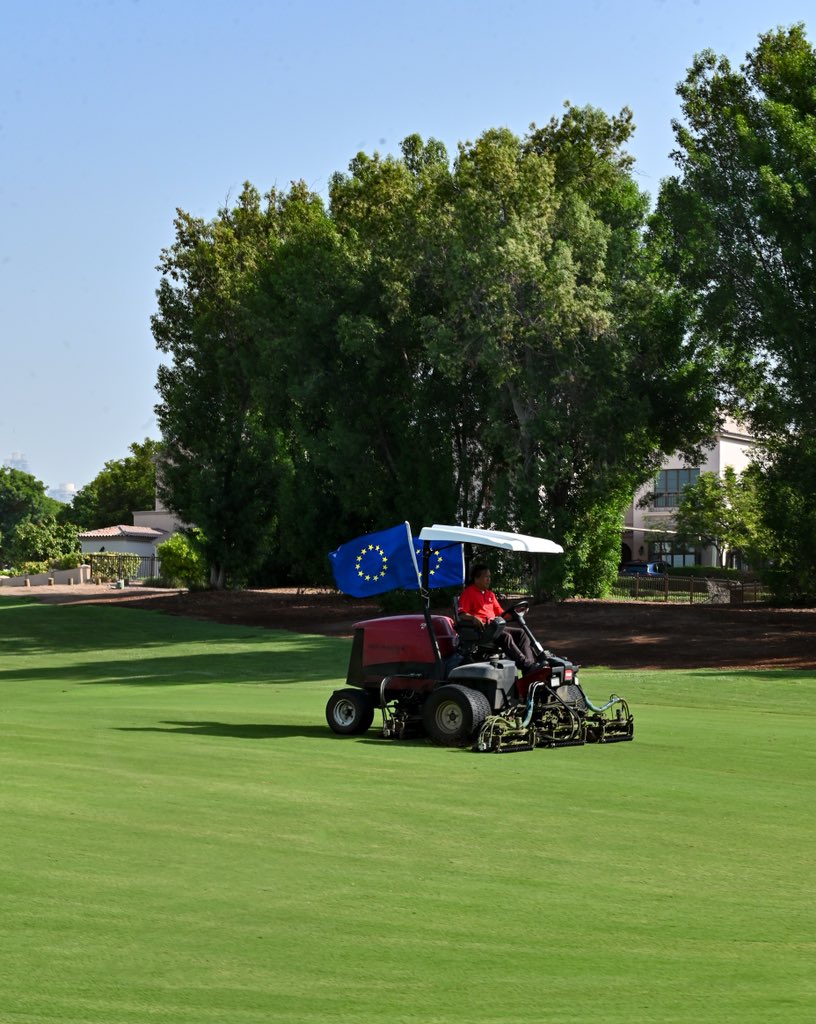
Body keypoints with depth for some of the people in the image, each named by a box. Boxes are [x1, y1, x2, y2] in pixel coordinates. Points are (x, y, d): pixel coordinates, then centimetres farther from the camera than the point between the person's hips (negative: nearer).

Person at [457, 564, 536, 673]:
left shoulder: (490, 594, 26)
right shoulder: (468, 592, 1)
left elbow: (500, 613, 24)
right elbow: (461, 615, -12)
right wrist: (473, 618, -31)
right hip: (480, 628, -8)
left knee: (521, 633, -10)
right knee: (505, 636, -31)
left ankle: (532, 664, -24)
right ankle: (527, 666, -38)